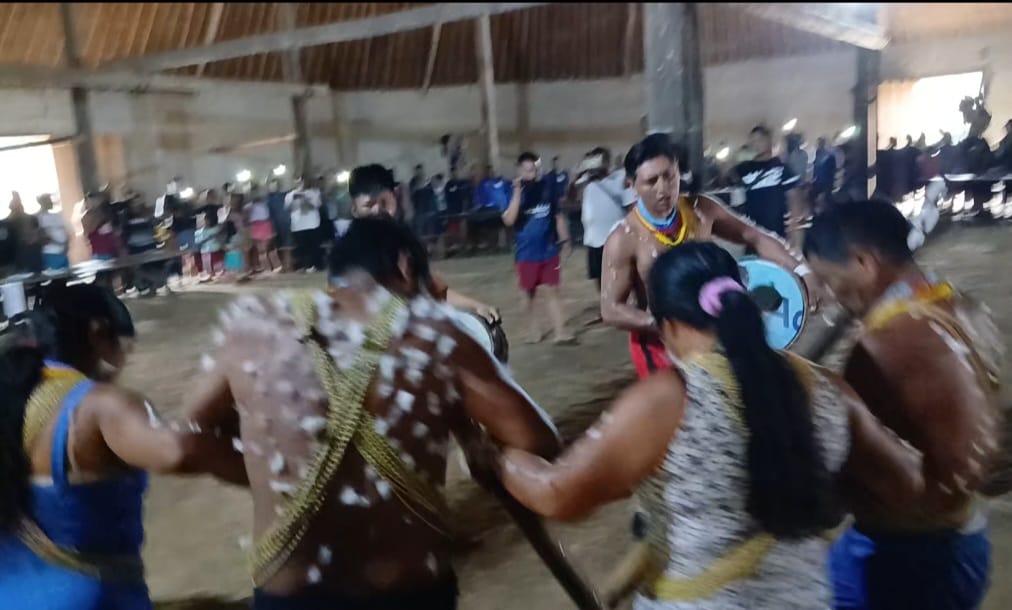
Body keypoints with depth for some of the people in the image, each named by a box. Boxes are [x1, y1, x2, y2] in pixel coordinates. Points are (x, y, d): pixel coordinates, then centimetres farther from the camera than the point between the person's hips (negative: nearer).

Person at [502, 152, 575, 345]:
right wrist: (517, 193, -25)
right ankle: (534, 329, 29)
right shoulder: (516, 194, -7)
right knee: (528, 294, 12)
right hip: (527, 253, 0)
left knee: (553, 291, 3)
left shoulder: (547, 190, -2)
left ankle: (560, 332, 5)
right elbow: (509, 220, -21)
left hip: (549, 251, 1)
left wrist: (565, 240, 4)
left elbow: (559, 216, 8)